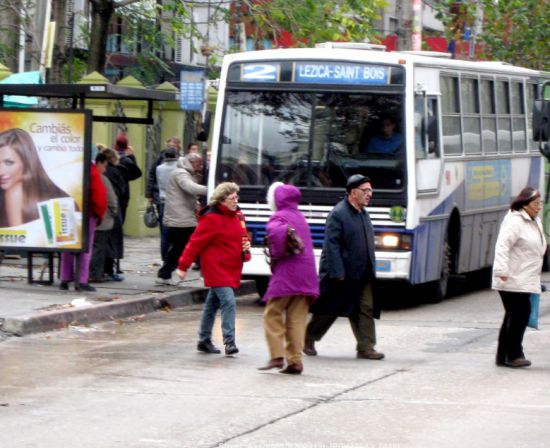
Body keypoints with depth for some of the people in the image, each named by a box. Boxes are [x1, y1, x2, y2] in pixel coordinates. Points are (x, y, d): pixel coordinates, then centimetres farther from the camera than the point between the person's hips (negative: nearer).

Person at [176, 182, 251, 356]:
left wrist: (246, 247, 2)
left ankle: (204, 340, 26)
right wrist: (183, 265, -15)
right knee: (228, 302, -18)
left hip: (231, 269, 8)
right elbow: (196, 242, -15)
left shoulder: (238, 216, 10)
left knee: (213, 304, 17)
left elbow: (243, 237, 26)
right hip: (216, 268, -8)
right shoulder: (212, 218, -16)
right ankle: (229, 341, -18)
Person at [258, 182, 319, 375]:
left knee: (273, 315, 2)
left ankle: (277, 356, -7)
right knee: (297, 319, 7)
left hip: (286, 274, -7)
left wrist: (278, 254, -16)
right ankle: (295, 361, 3)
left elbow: (278, 231, -29)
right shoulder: (300, 217, 19)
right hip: (306, 273, 7)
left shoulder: (279, 217, -7)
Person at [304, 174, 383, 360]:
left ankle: (365, 348, 1)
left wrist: (370, 270, 17)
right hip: (341, 276, -7)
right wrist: (337, 273, -23)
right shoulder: (338, 214, -15)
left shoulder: (363, 214, 12)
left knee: (366, 309, 0)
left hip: (362, 276, 7)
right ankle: (308, 339, 23)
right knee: (328, 310, 5)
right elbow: (332, 245, -19)